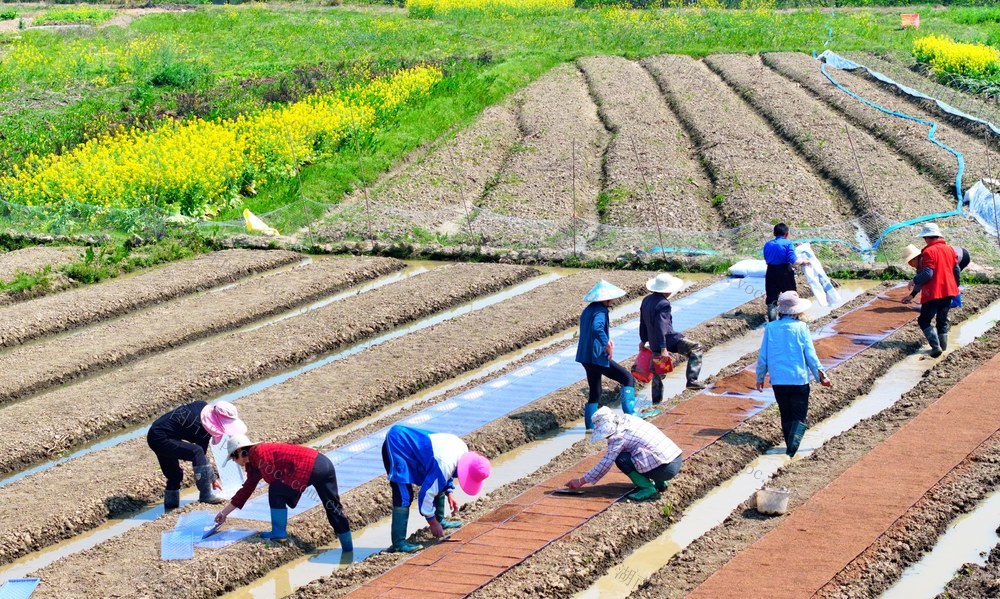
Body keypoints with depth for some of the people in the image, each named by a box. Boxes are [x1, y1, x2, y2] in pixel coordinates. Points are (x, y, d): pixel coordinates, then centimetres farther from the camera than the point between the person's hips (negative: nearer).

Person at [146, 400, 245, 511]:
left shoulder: (202, 406, 2)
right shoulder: (203, 429, -19)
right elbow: (201, 455, -9)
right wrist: (213, 479, 3)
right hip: (161, 440, -10)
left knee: (174, 475, 19)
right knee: (197, 452, -24)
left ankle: (170, 506, 31)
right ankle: (206, 495, -23)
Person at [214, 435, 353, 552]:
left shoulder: (258, 453, -4)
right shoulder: (253, 464, 25)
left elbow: (274, 478, -9)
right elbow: (246, 490, 32)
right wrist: (224, 512, 37)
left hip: (310, 467, -10)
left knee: (276, 492, -2)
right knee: (334, 508, 14)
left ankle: (279, 533, 5)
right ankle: (348, 548, 21)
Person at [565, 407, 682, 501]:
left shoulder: (619, 436, -12)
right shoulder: (629, 419, 12)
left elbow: (605, 463, -11)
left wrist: (581, 481, -4)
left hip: (666, 468, -9)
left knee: (620, 458, -9)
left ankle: (648, 489, -6)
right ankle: (659, 483, 18)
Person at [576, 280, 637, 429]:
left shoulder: (589, 310, 15)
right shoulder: (600, 311, -15)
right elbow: (597, 328, -35)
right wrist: (607, 344, -29)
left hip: (586, 356, 10)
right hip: (598, 357, -10)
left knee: (594, 393, 18)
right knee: (628, 379, -3)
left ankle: (590, 426, 19)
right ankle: (629, 413, -13)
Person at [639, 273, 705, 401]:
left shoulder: (646, 300, 8)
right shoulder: (663, 304, -19)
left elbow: (643, 322, 18)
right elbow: (661, 326, -24)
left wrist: (643, 340, 28)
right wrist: (663, 348, -25)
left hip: (654, 343, 9)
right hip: (668, 339, -9)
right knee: (695, 348, -2)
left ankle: (656, 399, 26)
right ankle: (692, 380, -13)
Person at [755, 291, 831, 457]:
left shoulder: (770, 328, 0)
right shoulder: (801, 327, -8)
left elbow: (763, 356, 4)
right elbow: (810, 355, -5)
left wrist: (760, 377, 16)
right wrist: (821, 376, 6)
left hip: (778, 381, 3)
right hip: (799, 380, -3)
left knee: (786, 417, 16)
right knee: (800, 418, 1)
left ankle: (790, 448, 18)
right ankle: (792, 448, -20)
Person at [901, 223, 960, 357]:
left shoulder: (929, 252, -15)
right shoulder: (950, 249, 8)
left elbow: (927, 274, -22)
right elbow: (957, 271, 12)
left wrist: (914, 281, -5)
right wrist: (955, 287, 26)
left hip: (933, 293, -7)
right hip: (948, 291, 7)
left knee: (924, 321, 1)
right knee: (942, 320, 19)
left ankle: (936, 346, -13)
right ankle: (943, 346, 20)